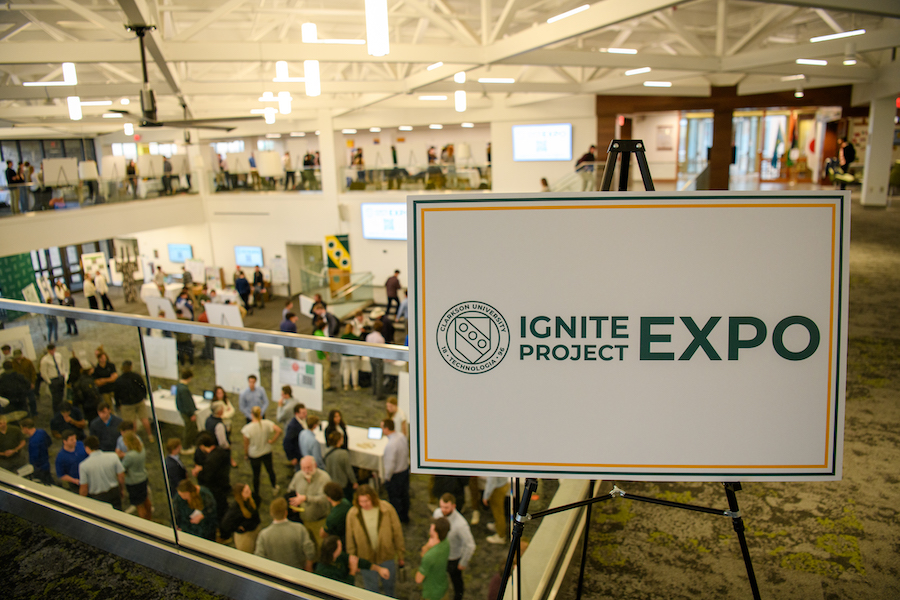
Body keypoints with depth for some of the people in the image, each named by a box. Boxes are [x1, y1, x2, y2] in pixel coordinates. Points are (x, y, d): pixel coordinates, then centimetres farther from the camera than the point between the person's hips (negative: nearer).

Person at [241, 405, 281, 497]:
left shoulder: (247, 428, -22)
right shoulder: (266, 423, -17)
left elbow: (246, 444, -13)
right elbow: (279, 430, -25)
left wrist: (245, 454, 5)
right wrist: (272, 441, -11)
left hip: (254, 455, -2)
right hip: (267, 452, 2)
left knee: (256, 474, 16)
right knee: (270, 470, 24)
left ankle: (257, 494, 32)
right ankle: (274, 488, 44)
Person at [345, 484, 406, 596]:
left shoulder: (387, 509, -19)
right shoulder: (352, 514, -16)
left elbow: (397, 533, -7)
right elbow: (350, 540, -4)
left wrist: (400, 555, -1)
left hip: (387, 557, 0)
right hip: (366, 558, 0)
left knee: (388, 585, 23)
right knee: (371, 589, 18)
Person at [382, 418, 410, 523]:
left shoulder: (391, 445, -33)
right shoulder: (402, 436, -8)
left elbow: (390, 464, -27)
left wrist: (387, 478, -12)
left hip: (395, 474, -8)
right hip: (405, 469, 8)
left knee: (394, 499, 14)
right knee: (404, 495, 24)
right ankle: (405, 517, 42)